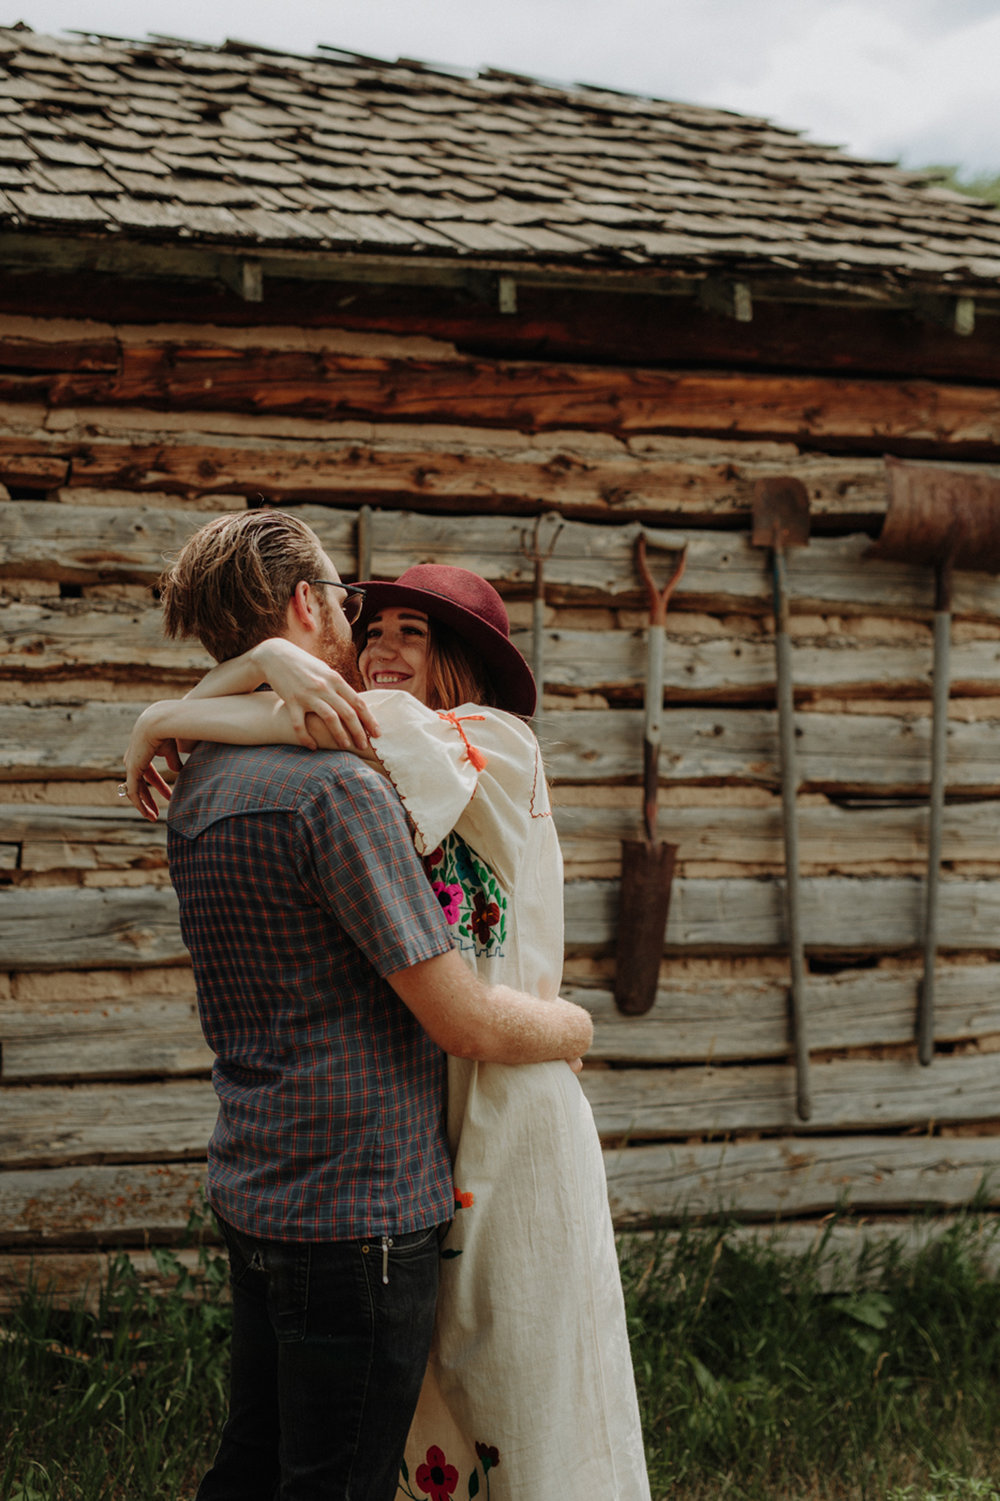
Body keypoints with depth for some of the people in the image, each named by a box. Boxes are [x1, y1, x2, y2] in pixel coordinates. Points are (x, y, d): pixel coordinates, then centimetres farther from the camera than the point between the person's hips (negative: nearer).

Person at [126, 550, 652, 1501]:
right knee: (411, 1388, 12)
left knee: (526, 1380, 5)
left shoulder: (502, 743, -8)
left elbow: (367, 714, -24)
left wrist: (159, 721, -15)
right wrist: (269, 657, -21)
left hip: (504, 1110, -5)